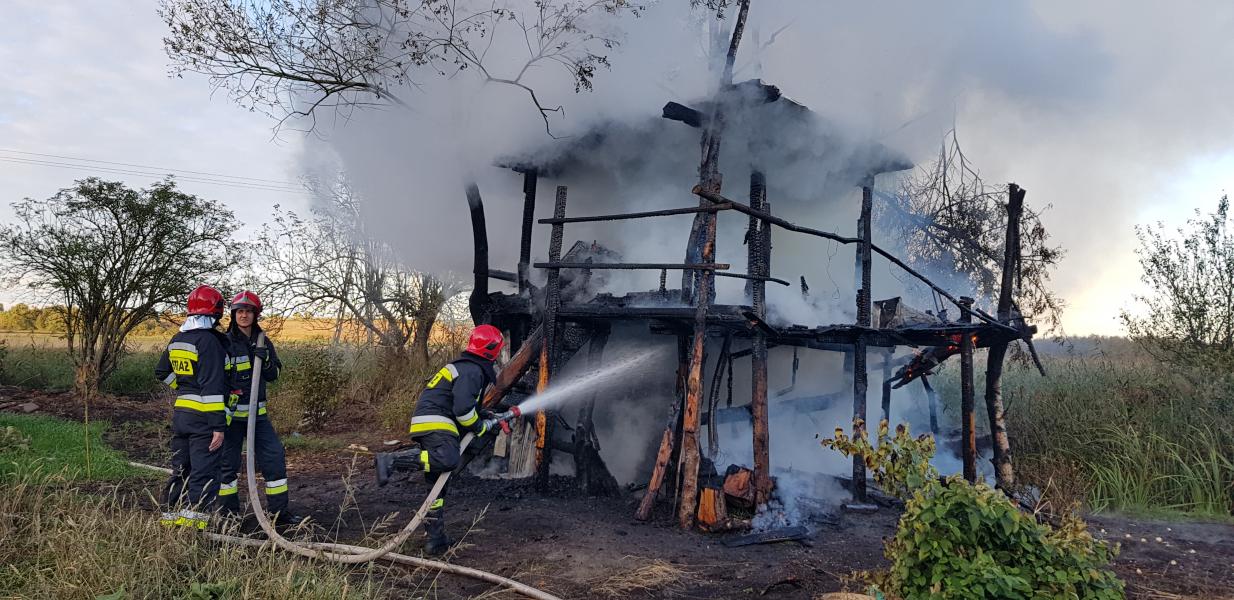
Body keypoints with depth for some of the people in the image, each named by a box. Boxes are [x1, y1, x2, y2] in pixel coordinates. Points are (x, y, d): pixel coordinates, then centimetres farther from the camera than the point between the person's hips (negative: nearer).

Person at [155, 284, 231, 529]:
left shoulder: (177, 339, 11)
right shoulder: (209, 341, -17)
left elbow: (162, 372, 25)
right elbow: (212, 386, -21)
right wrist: (218, 426, -20)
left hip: (180, 413, 9)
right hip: (203, 417, -9)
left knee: (180, 470, 18)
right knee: (204, 475, -5)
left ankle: (171, 518, 26)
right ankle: (193, 523, -6)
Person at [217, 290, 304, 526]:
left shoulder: (263, 342, 8)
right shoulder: (225, 343, -6)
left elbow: (274, 375, 8)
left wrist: (265, 360, -11)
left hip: (257, 411, 4)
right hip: (231, 412, -4)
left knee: (275, 457, 2)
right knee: (228, 462, 5)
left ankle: (279, 510, 10)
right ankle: (229, 513, 20)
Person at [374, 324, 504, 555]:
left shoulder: (464, 366, 25)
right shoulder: (472, 371, -8)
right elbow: (462, 408, -19)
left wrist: (488, 417, 31)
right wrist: (481, 427, -4)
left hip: (427, 423, 11)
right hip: (435, 423, -11)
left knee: (438, 484, 11)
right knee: (449, 459, -35)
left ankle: (436, 539, 13)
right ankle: (392, 460, -32)